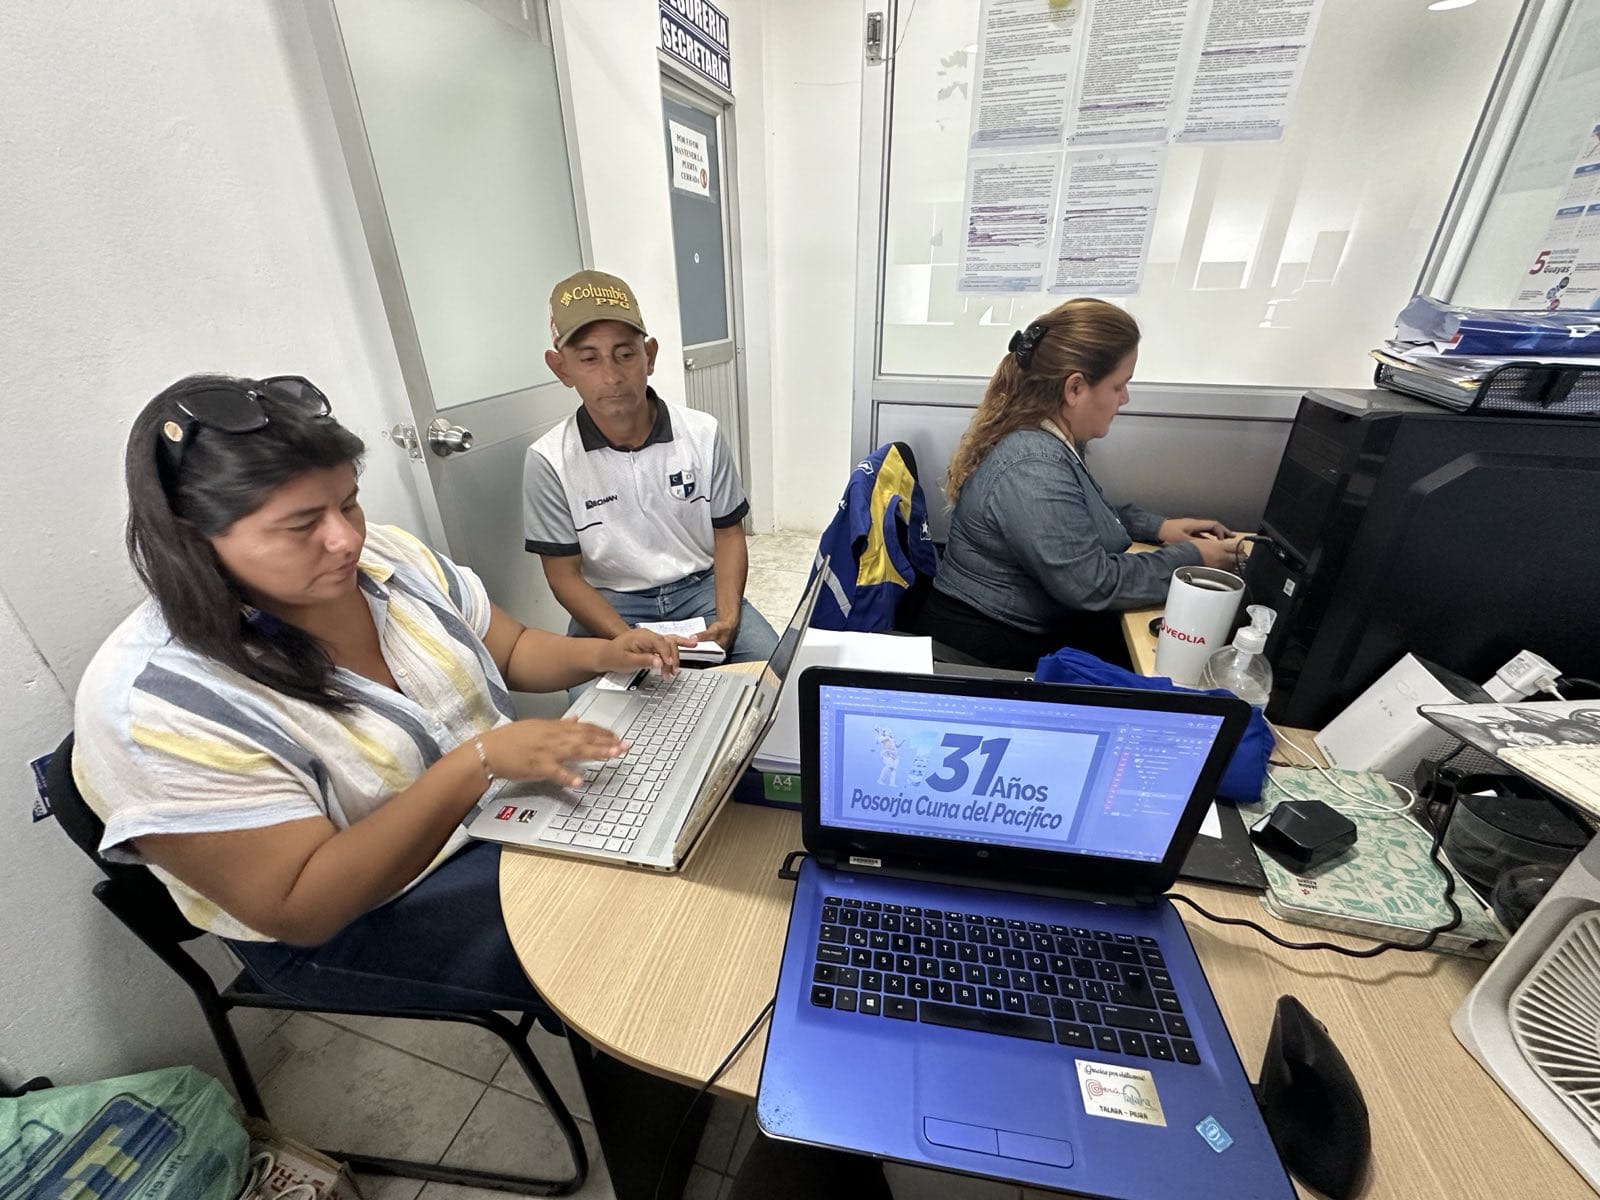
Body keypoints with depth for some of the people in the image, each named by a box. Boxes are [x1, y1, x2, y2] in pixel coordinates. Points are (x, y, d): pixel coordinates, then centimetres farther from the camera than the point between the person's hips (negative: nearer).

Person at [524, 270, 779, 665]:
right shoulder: (549, 461, -10)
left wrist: (727, 618, -15)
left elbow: (728, 535, 2)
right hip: (611, 605, -1)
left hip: (701, 588, 2)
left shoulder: (702, 433, -5)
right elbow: (564, 574, -5)